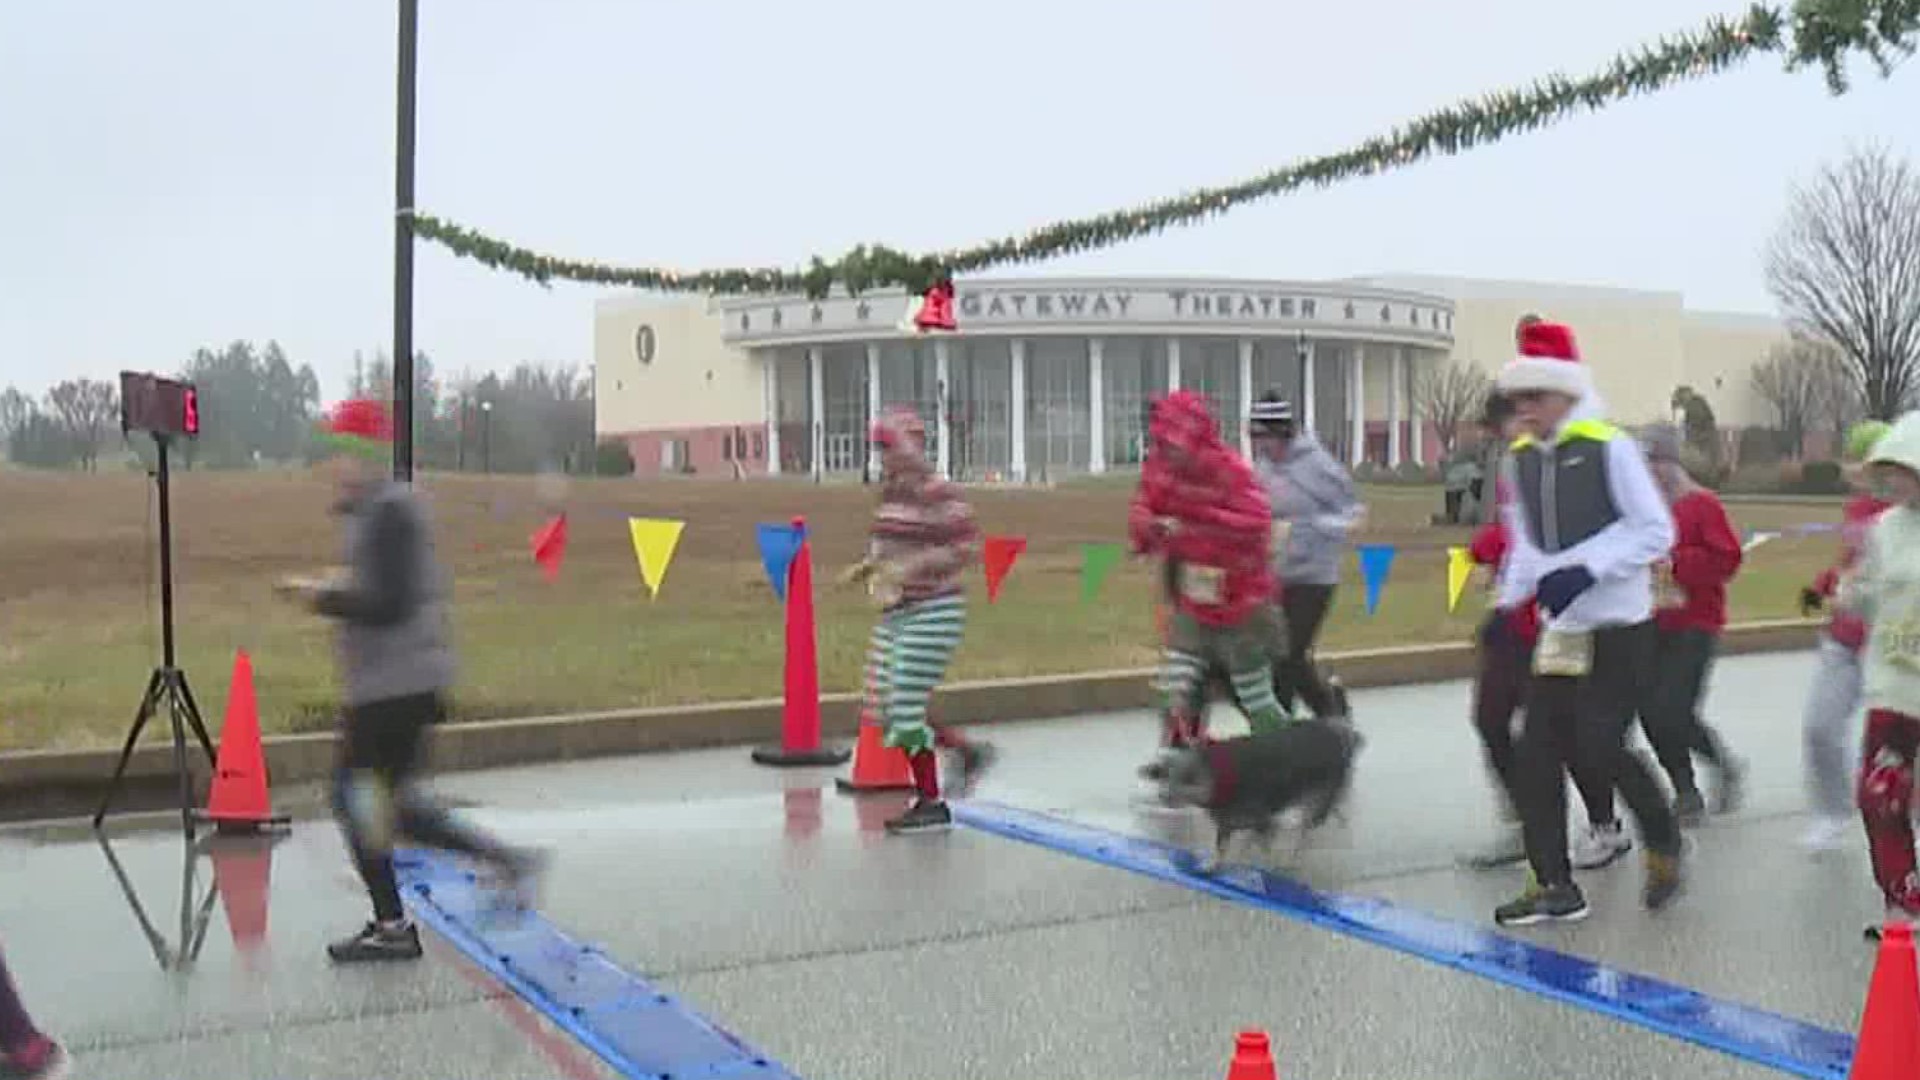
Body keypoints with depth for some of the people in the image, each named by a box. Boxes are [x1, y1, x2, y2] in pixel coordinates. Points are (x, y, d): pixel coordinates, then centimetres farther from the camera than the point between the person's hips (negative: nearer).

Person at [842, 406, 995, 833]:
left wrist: (913, 567, -25)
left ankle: (931, 804, 9)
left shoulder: (939, 493, -15)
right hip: (895, 612, 9)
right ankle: (969, 752, 26)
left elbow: (968, 547, -18)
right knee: (888, 709, 9)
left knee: (905, 707, -7)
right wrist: (869, 566, 6)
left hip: (933, 612, -9)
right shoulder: (891, 492, 11)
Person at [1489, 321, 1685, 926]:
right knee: (1538, 750, 1)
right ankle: (1554, 886, 11)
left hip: (1619, 626, -6)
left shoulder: (1609, 448, -13)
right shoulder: (1520, 459, 5)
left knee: (1600, 746, -8)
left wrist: (1585, 571, -22)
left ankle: (1663, 845, 21)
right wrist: (1508, 601, 4)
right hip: (1559, 627, 6)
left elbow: (1656, 532, -13)